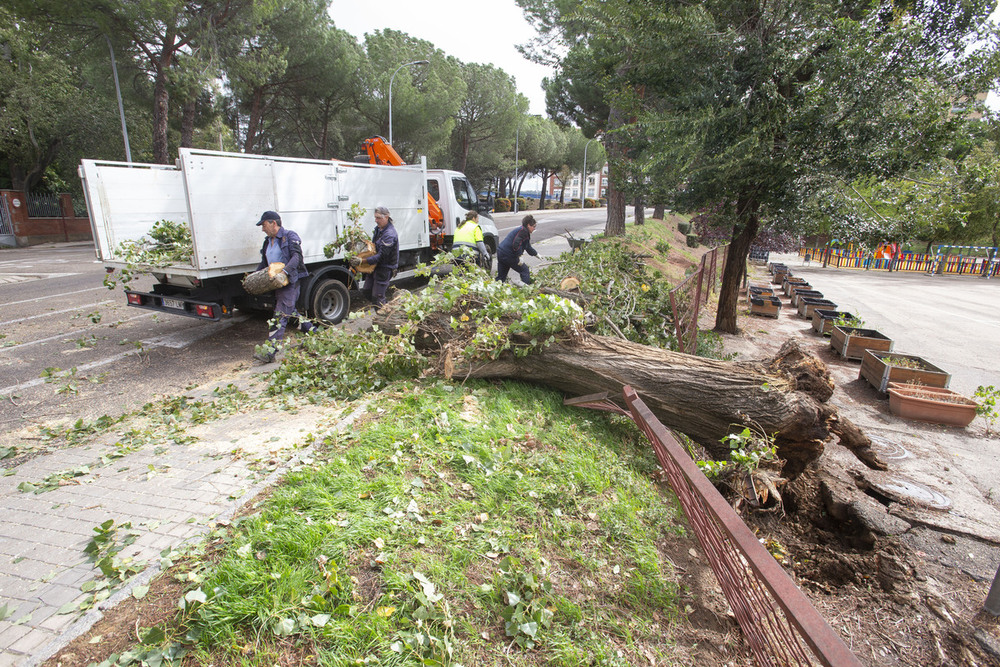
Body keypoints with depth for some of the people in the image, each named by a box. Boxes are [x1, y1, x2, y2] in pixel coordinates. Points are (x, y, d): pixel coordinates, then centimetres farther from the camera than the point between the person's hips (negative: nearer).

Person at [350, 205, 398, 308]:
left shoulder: (390, 235, -24)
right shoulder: (378, 228, 6)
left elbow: (381, 256, -28)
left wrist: (361, 261, -32)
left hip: (385, 268, -9)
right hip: (376, 266, 9)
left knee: (377, 297, -5)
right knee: (367, 291, 15)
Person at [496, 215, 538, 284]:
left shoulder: (522, 230, 24)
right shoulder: (523, 231, -9)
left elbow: (528, 248, 36)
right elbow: (516, 244, -24)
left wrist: (536, 254, 44)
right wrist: (519, 258, -20)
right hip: (509, 255, -10)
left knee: (501, 277, 12)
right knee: (524, 271, 3)